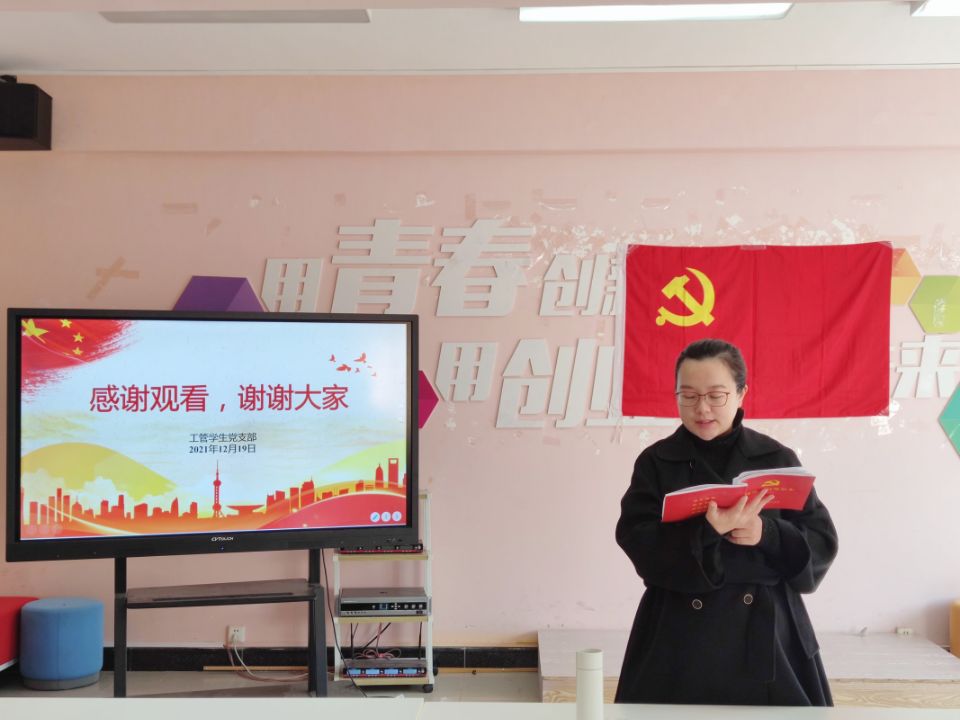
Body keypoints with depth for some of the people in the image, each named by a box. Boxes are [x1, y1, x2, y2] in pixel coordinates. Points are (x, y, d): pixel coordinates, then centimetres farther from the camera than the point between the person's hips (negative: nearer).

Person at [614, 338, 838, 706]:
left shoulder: (777, 459, 3)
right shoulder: (656, 462, 0)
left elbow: (821, 542, 2)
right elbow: (638, 541, -12)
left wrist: (769, 535, -16)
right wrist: (707, 530, -26)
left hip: (764, 632, 1)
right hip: (681, 635, -1)